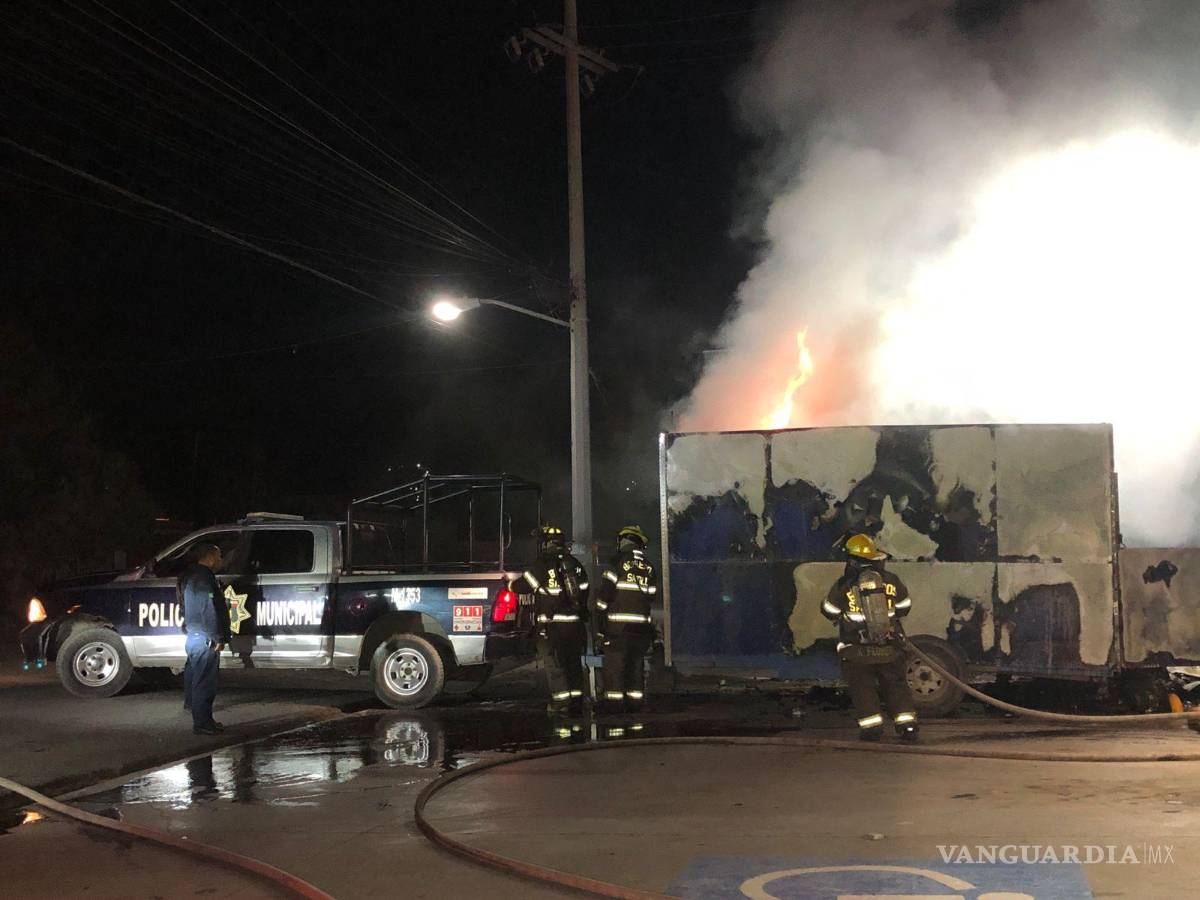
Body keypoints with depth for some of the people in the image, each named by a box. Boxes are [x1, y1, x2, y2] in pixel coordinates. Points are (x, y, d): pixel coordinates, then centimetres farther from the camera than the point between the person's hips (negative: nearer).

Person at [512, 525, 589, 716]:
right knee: (573, 663, 13)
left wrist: (509, 583, 18)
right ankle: (576, 702, 14)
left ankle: (561, 701, -5)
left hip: (551, 624, -6)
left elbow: (520, 586, -3)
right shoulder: (575, 565, 9)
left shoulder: (541, 567, -9)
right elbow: (584, 592, 14)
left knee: (554, 664, 1)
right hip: (575, 623, 6)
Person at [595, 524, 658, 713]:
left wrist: (599, 625, -6)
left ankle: (614, 704, -4)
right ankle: (635, 703, 12)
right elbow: (651, 597, 15)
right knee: (636, 665, 11)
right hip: (641, 626, 5)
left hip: (618, 625, -5)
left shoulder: (618, 562, -6)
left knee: (614, 665, -1)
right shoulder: (649, 568, 10)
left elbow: (603, 596, -9)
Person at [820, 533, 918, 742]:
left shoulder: (843, 586, -7)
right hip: (889, 648, 3)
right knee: (896, 686, 13)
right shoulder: (891, 581, 1)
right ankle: (907, 725, 9)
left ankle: (872, 728, 1)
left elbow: (829, 612, 3)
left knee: (863, 688, 7)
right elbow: (904, 607, 13)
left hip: (857, 651, -3)